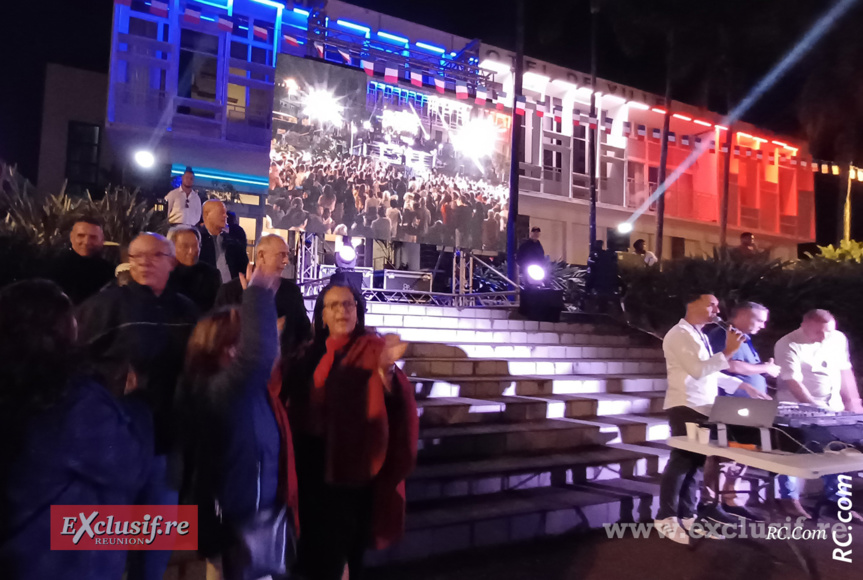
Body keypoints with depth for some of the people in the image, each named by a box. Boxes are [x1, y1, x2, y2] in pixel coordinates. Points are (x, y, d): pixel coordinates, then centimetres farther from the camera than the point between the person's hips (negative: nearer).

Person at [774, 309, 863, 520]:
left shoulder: (838, 339, 0)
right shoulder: (788, 345, -19)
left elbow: (845, 370, 10)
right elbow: (794, 382, -23)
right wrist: (816, 406, -29)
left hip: (833, 408, 6)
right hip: (799, 410, -5)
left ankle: (834, 499, 20)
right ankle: (789, 498, 12)